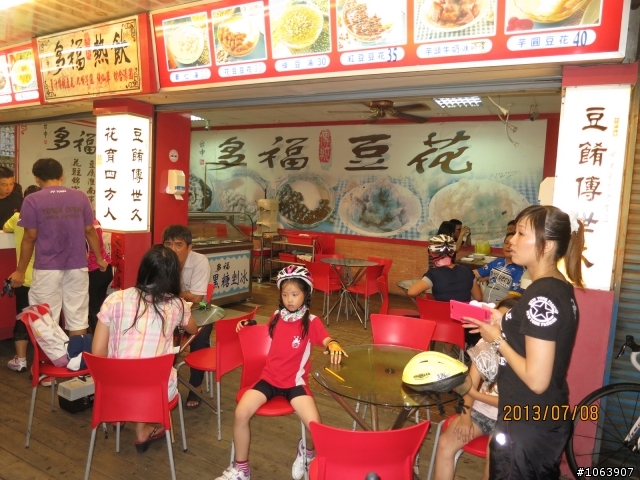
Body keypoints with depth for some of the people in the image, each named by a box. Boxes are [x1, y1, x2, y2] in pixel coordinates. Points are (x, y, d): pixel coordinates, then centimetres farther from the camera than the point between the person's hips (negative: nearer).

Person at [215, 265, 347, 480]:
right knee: (241, 414, -19)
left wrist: (334, 345, -46)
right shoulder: (277, 316, 7)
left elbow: (327, 340, -22)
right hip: (269, 378, 4)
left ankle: (307, 451, 18)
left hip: (295, 382, -3)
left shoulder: (311, 322, -7)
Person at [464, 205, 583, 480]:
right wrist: (504, 324, 5)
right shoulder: (561, 288, 4)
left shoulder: (542, 296, -25)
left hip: (529, 425, -9)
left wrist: (497, 339, -16)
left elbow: (536, 379, -27)